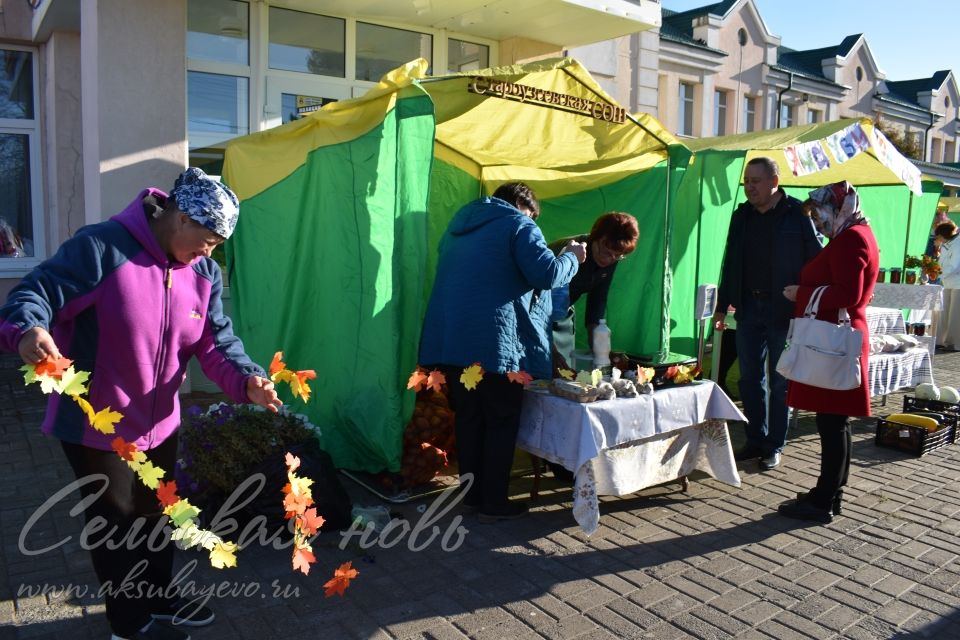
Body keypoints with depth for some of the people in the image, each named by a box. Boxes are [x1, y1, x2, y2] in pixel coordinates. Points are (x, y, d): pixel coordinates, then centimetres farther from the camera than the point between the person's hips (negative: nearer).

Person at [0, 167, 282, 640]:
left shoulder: (205, 273, -2)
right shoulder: (102, 248, -22)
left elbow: (217, 342, -5)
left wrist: (247, 380, -23)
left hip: (159, 422, 7)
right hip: (96, 423, -6)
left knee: (156, 516, 23)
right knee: (117, 525, 11)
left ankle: (157, 599, 46)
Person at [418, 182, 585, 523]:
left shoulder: (460, 224, 22)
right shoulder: (519, 225, -2)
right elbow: (547, 274, -12)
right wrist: (572, 258, 6)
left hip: (450, 340, 7)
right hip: (494, 342, -7)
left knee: (468, 419, 15)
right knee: (502, 422, 5)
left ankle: (472, 494, 23)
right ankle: (494, 503, 10)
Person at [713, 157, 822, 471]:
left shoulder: (798, 214, -6)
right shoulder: (742, 215, 10)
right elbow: (730, 264, 15)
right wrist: (722, 306, 12)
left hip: (784, 311, -5)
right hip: (749, 307, 5)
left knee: (780, 382, 5)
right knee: (750, 379, 10)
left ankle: (774, 446, 16)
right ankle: (756, 440, 22)